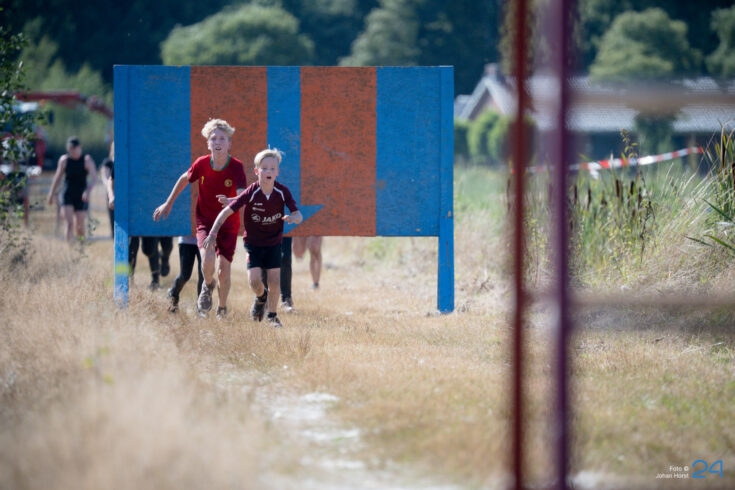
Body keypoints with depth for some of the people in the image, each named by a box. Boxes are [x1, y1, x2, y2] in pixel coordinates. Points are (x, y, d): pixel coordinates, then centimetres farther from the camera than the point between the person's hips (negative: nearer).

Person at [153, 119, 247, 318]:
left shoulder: (236, 167, -16)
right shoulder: (201, 164, -10)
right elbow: (184, 179, 10)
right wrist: (168, 203, 16)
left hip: (228, 225, 0)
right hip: (205, 221, 0)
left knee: (223, 271, -3)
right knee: (208, 260, -25)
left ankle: (222, 308, 26)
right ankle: (207, 286, 10)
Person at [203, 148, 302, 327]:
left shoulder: (282, 192, -14)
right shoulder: (251, 193, -21)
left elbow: (298, 215, -12)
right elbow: (227, 211, -18)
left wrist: (293, 218, -37)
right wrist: (213, 234, -23)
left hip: (274, 242, 2)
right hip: (253, 242, -2)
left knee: (275, 281, -4)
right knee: (254, 280, -14)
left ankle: (272, 316, 17)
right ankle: (261, 296, 23)